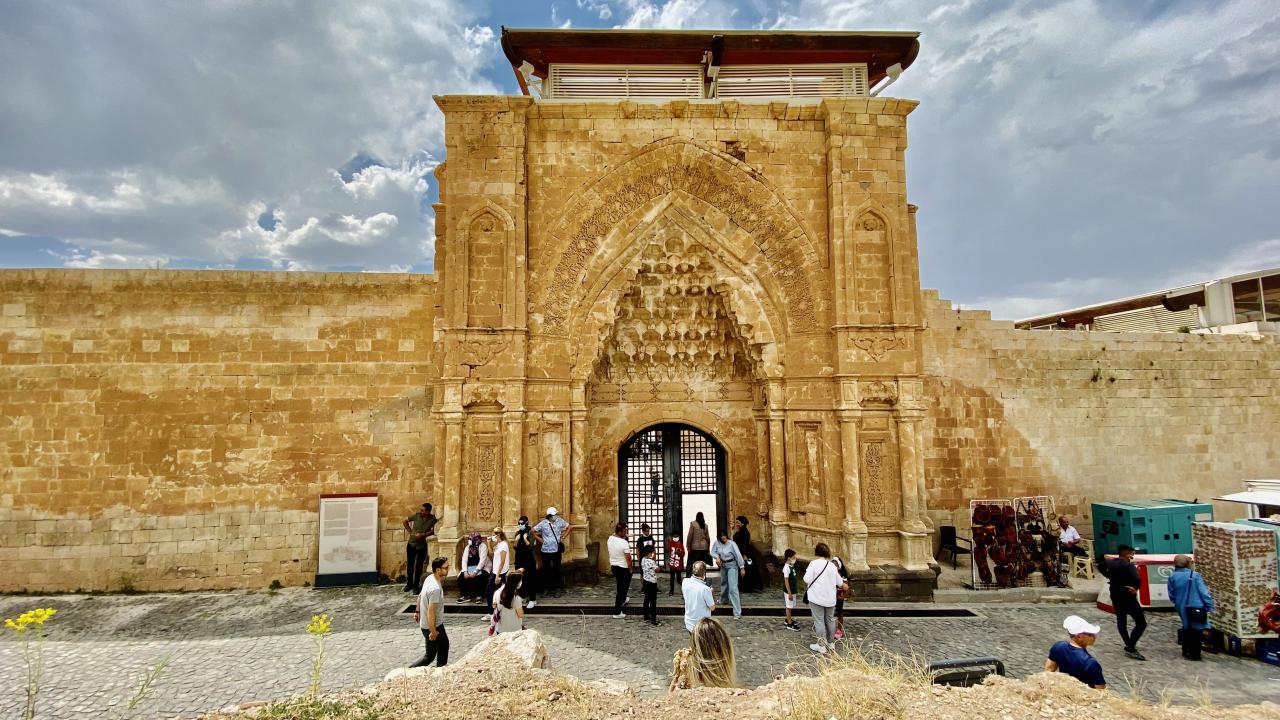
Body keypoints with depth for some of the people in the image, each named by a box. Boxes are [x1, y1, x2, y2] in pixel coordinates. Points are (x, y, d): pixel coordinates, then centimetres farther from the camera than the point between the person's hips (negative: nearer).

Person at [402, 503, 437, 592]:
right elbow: (405, 521, 3)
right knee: (410, 564, 10)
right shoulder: (416, 515, -11)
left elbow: (433, 531, -14)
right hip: (411, 544, 2)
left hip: (422, 546, -2)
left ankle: (416, 585, 20)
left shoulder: (433, 519, -14)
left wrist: (423, 535, -26)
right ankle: (409, 583, 27)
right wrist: (409, 531, -1)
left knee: (419, 566, 6)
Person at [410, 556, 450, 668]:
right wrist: (432, 631, -22)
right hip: (431, 625, -9)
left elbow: (420, 596, 10)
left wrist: (417, 611, 23)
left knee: (444, 644, 23)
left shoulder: (430, 578, -4)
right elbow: (430, 611, -30)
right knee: (430, 655, 7)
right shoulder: (435, 588, -33)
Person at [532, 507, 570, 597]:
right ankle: (546, 588, 21)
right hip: (546, 550, -1)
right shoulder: (543, 524, -11)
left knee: (557, 569, 5)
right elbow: (533, 531, -2)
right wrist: (540, 540, -4)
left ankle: (557, 588, 16)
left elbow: (568, 528, 8)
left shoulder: (560, 521, -7)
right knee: (546, 569, 9)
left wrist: (563, 538, 2)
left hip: (557, 550, 1)